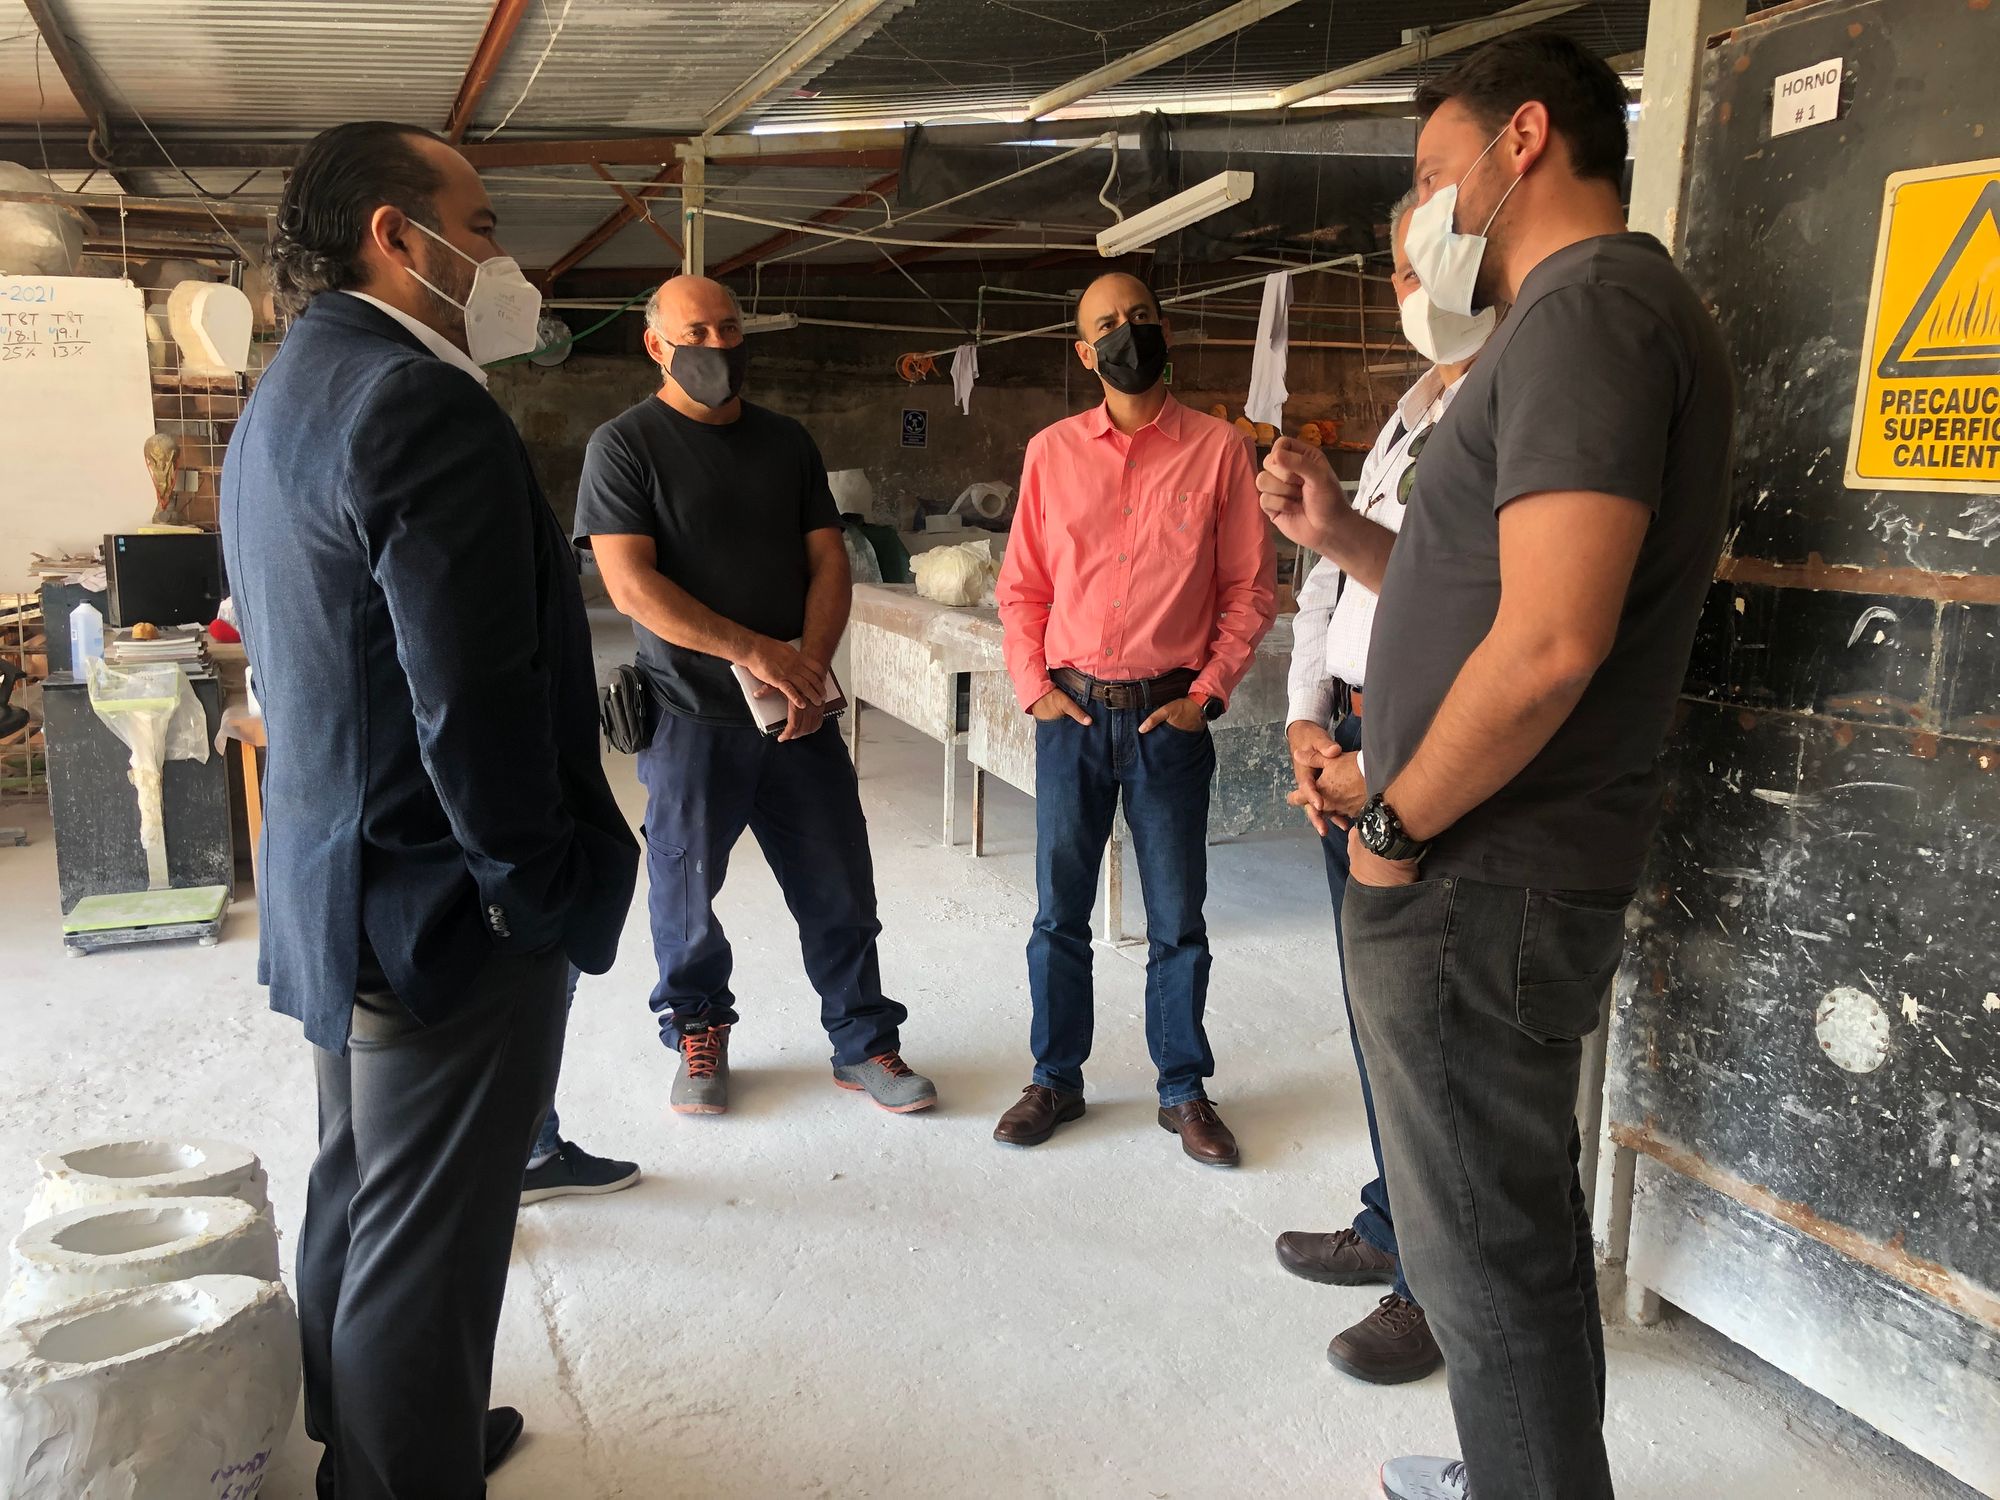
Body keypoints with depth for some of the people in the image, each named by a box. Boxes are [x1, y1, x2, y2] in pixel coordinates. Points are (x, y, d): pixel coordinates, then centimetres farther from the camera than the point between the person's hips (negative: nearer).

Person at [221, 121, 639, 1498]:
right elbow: (476, 702, -27)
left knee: (357, 1205, 24)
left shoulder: (287, 398, 12)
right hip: (445, 911, -11)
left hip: (335, 885, 11)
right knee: (425, 1251, 4)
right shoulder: (425, 407, -21)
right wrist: (540, 891, -14)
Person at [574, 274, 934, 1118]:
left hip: (798, 710, 4)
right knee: (687, 889, 9)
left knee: (840, 889, 6)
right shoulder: (626, 444, -3)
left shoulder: (787, 442, 12)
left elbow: (828, 563, 7)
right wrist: (753, 651, -19)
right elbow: (630, 584, -13)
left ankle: (863, 1042, 21)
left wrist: (809, 667, -10)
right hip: (690, 717, -3)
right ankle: (698, 1032, 31)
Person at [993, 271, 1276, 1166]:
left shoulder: (1217, 449, 1)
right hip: (1070, 713, 2)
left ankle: (1184, 1090, 23)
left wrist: (1207, 693, -6)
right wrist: (1033, 687, -1)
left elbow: (1249, 589, 1)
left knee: (1177, 917, 7)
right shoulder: (1052, 452, 7)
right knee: (1059, 912, 8)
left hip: (1171, 716, -1)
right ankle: (1056, 1079, 24)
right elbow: (1021, 585, 9)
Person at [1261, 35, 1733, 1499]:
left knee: (1488, 1249, 3)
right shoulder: (1619, 311, 17)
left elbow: (1548, 647, -27)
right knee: (1518, 1223, 22)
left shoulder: (1588, 310, -16)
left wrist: (1396, 827, -16)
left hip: (1478, 882, -11)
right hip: (1524, 870, 11)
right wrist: (1340, 526, 14)